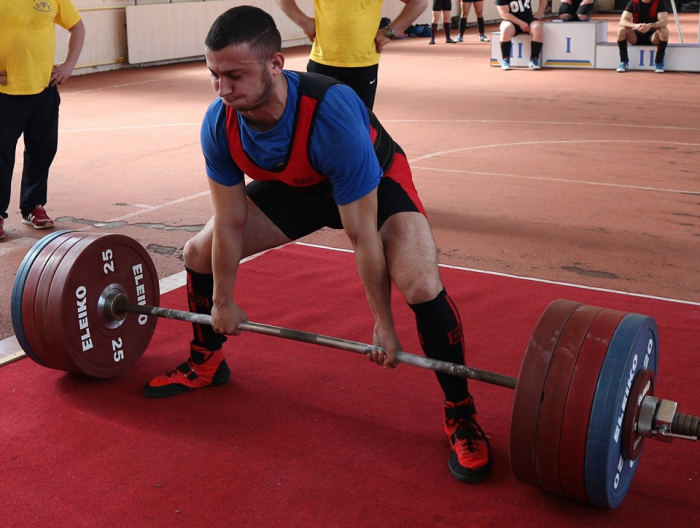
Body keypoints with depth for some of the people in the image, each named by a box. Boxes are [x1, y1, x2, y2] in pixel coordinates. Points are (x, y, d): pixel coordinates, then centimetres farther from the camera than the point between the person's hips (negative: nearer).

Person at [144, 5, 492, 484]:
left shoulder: (334, 117, -41)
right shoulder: (219, 124, -25)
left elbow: (362, 235, -33)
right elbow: (230, 223, -12)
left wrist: (384, 326, -24)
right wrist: (223, 301, -2)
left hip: (376, 184, -5)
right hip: (293, 188, 6)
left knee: (420, 284, -30)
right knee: (200, 252, 1)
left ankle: (461, 414, -10)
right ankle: (206, 363, 27)